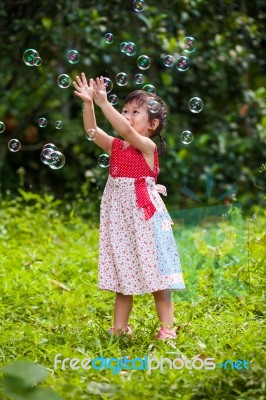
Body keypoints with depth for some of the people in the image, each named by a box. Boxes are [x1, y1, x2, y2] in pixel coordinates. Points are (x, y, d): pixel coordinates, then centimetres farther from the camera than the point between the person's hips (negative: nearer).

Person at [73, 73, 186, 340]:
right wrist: (88, 103, -20)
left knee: (156, 276, -1)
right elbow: (92, 131, -5)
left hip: (144, 213, -6)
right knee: (122, 274, 12)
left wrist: (103, 102, -32)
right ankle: (119, 328, 18)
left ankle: (167, 328, 4)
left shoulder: (147, 146, -10)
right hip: (118, 215, 6)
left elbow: (126, 131, -27)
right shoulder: (114, 146, 8)